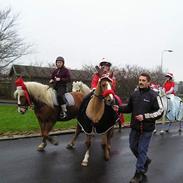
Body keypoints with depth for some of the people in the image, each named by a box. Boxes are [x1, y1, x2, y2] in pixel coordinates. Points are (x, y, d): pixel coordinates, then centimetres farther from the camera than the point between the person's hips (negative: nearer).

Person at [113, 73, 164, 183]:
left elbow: (160, 112, -15)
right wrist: (119, 109, -4)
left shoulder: (153, 95, -13)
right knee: (133, 147, 19)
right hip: (135, 127, 6)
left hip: (146, 129, -6)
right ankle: (146, 161, 45)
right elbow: (129, 108, 15)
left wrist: (144, 116, -23)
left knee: (142, 150, 3)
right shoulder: (135, 94, 4)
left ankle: (139, 173, 20)